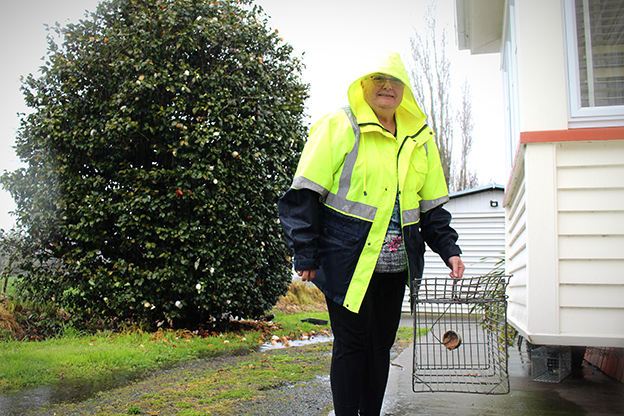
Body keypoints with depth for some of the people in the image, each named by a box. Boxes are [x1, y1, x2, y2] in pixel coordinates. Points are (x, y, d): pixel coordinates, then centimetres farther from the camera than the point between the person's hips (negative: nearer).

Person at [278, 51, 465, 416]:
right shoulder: (339, 127, -5)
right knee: (352, 344, 1)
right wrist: (306, 255, -11)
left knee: (381, 345, 13)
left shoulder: (420, 140, 12)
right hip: (348, 262, -5)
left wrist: (450, 250, 7)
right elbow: (304, 196, -8)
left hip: (395, 265, 5)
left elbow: (432, 205, 18)